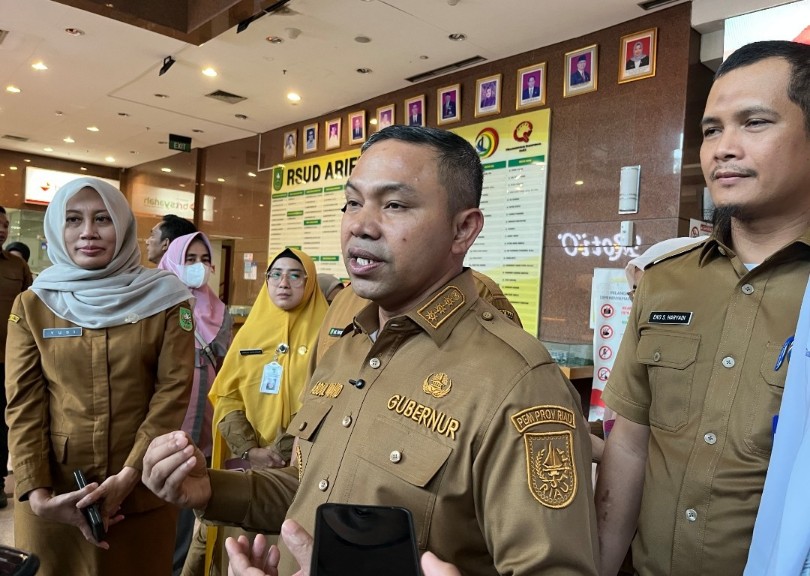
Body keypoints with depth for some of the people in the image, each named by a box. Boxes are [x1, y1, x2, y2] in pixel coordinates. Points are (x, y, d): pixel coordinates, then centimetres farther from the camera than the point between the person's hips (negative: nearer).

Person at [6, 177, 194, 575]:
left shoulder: (165, 299, -4)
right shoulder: (32, 305, 2)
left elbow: (173, 393, -9)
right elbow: (23, 405, -2)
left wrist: (128, 477, -15)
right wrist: (37, 493, -12)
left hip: (142, 492, -1)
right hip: (53, 496, 1)